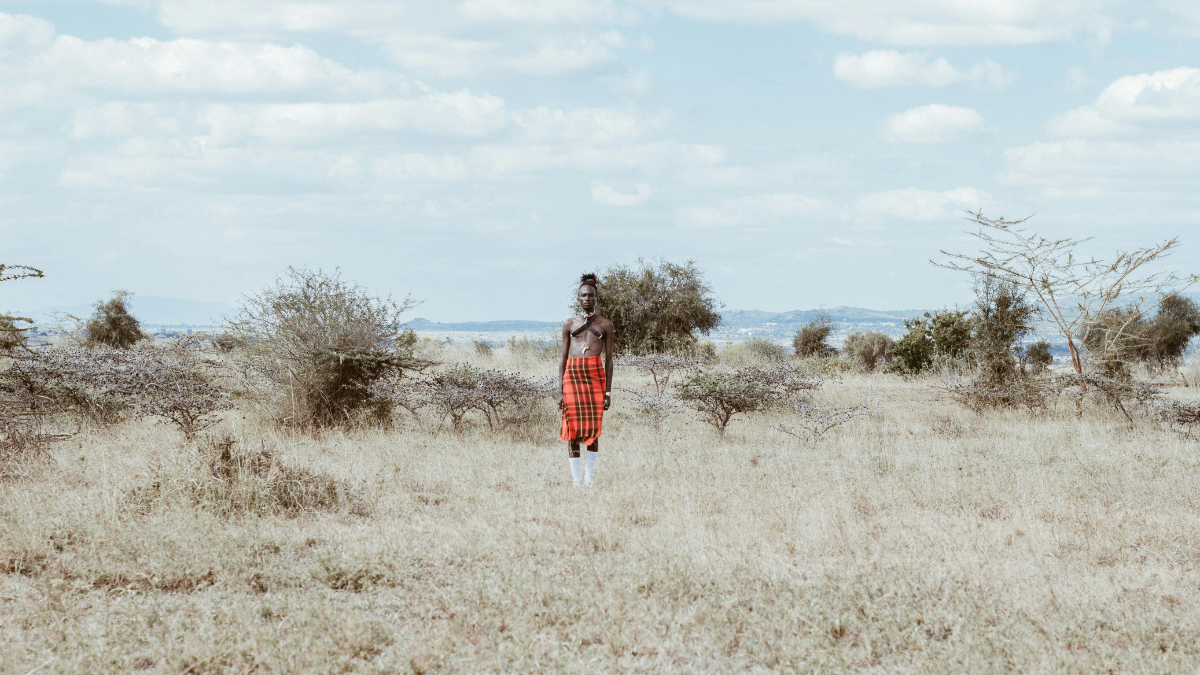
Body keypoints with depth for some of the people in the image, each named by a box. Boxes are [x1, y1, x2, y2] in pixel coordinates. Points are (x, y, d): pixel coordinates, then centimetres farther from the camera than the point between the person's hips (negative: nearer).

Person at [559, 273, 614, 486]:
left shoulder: (605, 325, 10)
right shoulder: (570, 324, 12)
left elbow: (608, 359, 9)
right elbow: (563, 358, 12)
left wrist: (608, 391, 2)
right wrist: (560, 390, 4)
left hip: (596, 374, -1)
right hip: (572, 375, 1)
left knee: (593, 429, -5)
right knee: (573, 429, -2)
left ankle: (589, 477, 0)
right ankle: (576, 479, 1)